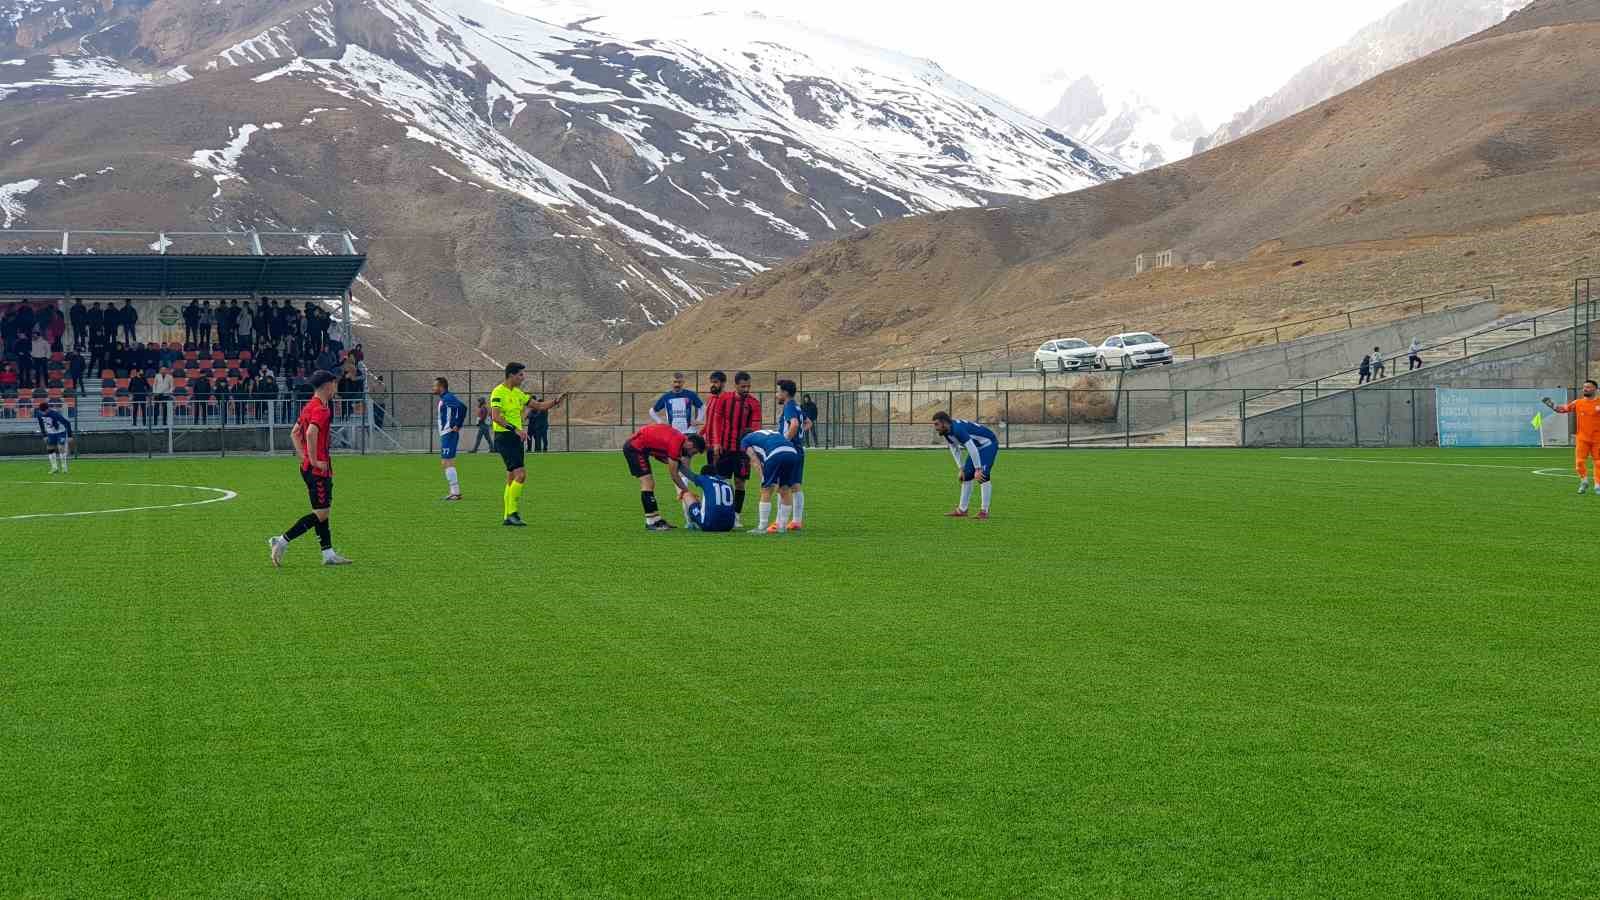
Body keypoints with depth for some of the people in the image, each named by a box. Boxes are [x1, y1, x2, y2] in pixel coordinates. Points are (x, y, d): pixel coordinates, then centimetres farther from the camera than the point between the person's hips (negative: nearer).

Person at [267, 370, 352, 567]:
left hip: (308, 467, 10)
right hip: (318, 468, -10)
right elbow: (311, 433, -30)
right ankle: (282, 541, -7)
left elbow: (294, 433, 21)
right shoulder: (321, 409, -16)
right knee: (321, 513, -7)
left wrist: (304, 456, 17)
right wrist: (314, 460, -23)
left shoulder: (309, 407, 14)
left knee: (323, 511, 12)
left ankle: (329, 554, 13)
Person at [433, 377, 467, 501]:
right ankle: (454, 491, 17)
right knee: (444, 462, 14)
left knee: (447, 462, -10)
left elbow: (462, 407, -27)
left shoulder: (447, 398, -15)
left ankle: (456, 492, -10)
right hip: (445, 435, 11)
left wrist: (457, 425, -23)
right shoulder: (443, 399, 17)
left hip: (449, 434, -11)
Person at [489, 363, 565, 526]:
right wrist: (515, 429, -31)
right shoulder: (499, 392, -12)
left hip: (516, 438, 9)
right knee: (521, 474, -18)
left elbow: (538, 405, 19)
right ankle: (513, 512, -12)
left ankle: (509, 517, 16)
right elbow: (496, 416, -23)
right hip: (504, 438, -9)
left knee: (512, 478, 11)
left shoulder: (517, 393, 15)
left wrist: (555, 402, 2)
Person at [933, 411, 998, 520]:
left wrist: (978, 469, -31)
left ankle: (985, 511, -17)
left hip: (988, 444, -10)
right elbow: (955, 450, 9)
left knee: (983, 476, -21)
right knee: (966, 476, 5)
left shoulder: (958, 429, -33)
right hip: (977, 447, 10)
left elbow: (972, 449, -34)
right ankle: (962, 510, 10)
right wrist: (961, 469, 3)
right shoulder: (946, 432, -3)